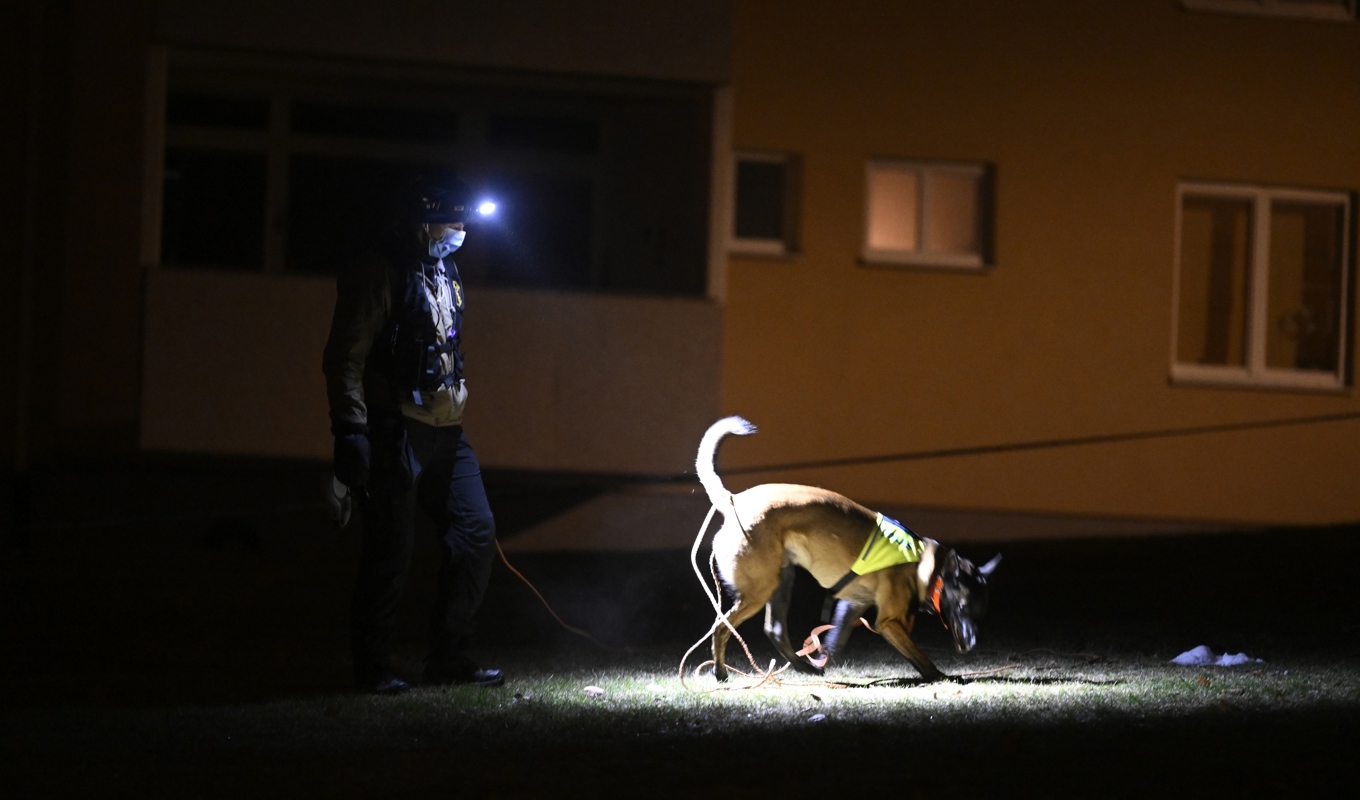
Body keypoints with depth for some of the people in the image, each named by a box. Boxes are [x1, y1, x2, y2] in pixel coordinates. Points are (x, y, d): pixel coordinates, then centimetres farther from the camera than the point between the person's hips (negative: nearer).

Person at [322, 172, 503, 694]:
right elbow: (345, 358, -14)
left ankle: (450, 657, 12)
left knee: (476, 531, 4)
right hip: (395, 431, -8)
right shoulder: (378, 275, -10)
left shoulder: (443, 273, 17)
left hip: (445, 431, 8)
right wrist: (350, 430, -21)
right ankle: (373, 667, 5)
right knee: (390, 550, -5)